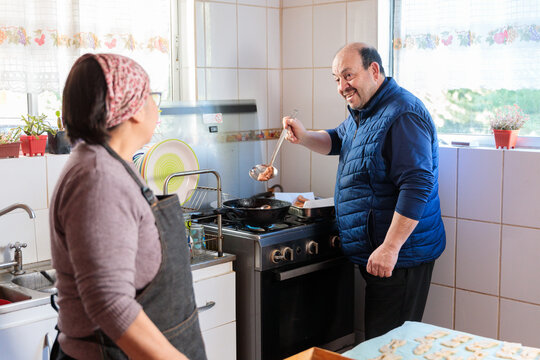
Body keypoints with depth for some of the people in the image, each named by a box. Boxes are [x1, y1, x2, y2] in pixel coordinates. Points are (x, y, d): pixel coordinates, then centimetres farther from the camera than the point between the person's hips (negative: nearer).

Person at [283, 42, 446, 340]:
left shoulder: (402, 114, -19)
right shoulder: (361, 112, 14)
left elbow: (417, 184, -26)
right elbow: (336, 141, 29)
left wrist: (390, 247, -27)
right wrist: (304, 137, 6)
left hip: (398, 254, -10)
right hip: (371, 251, 10)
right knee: (376, 339, 18)